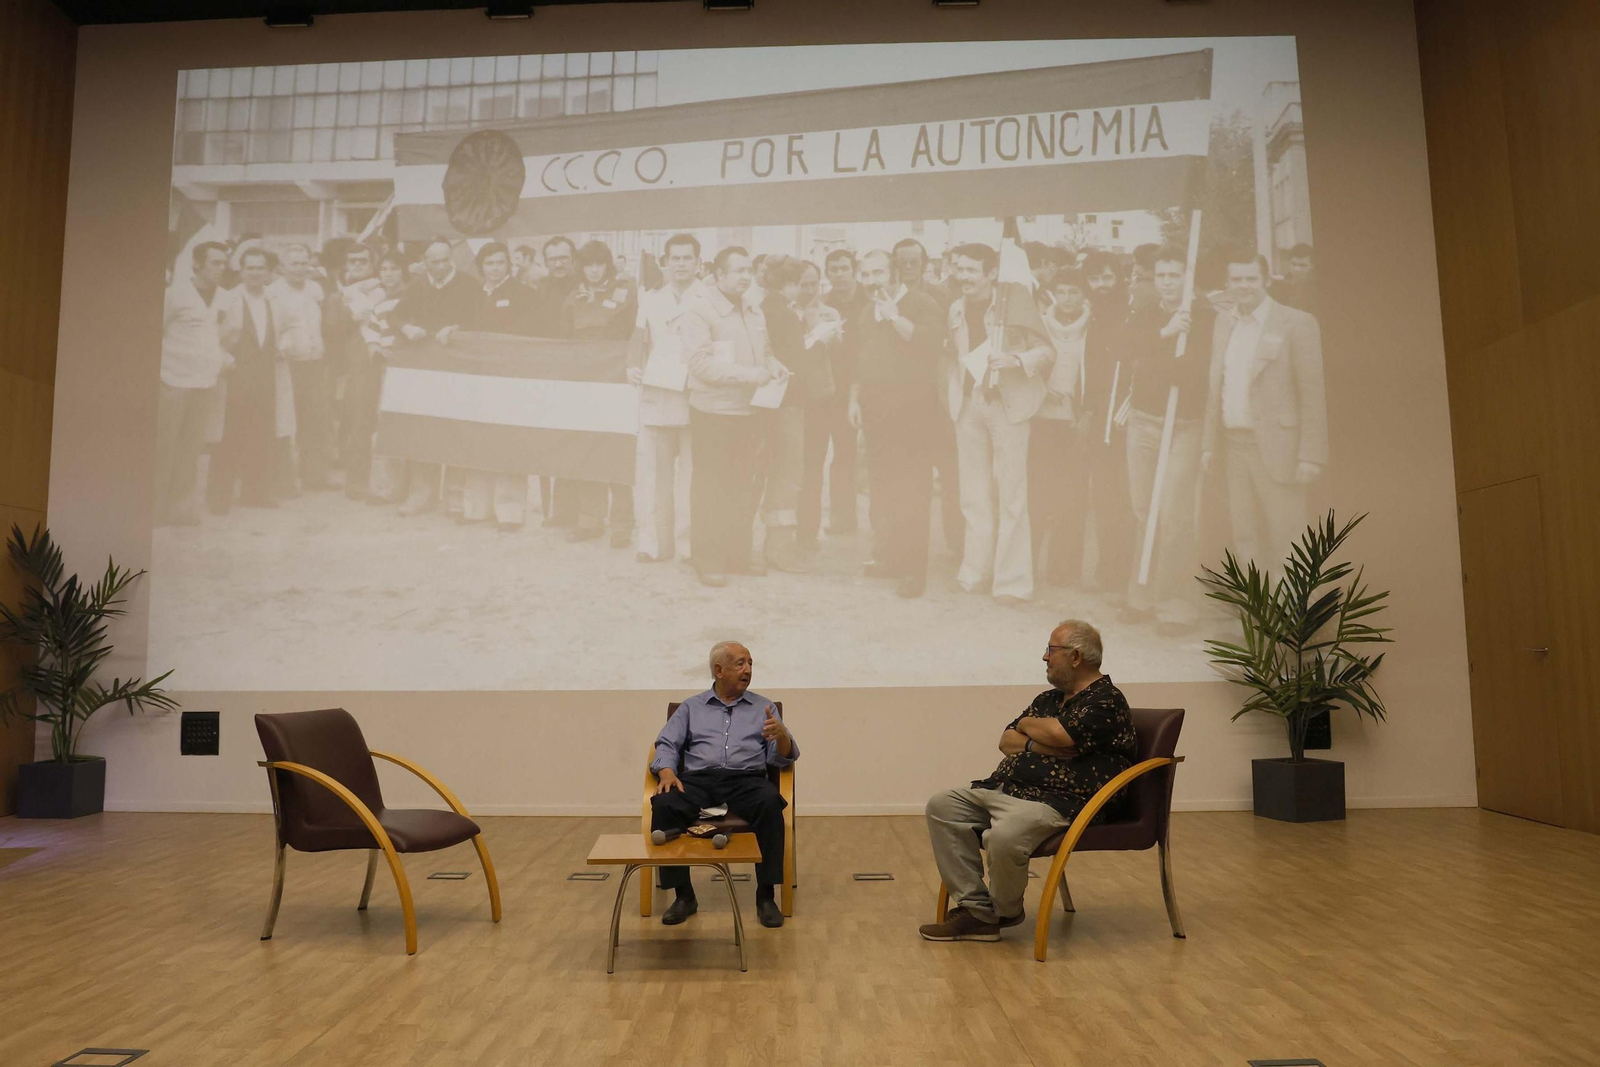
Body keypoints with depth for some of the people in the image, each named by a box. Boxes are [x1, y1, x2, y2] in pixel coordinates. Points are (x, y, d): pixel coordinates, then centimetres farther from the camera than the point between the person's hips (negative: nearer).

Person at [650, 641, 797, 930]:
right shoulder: (691, 707, 18)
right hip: (698, 781, 1)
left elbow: (783, 758, 8)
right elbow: (667, 745, 9)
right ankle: (684, 895, -17)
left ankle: (765, 895, -23)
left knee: (770, 803, -35)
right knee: (664, 805, -31)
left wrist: (782, 735, -15)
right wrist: (667, 771, -13)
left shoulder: (763, 707, 16)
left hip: (746, 781, 0)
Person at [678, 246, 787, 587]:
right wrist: (748, 374, -22)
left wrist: (772, 365, -1)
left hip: (747, 411, 6)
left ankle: (737, 553, 24)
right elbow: (700, 363, -16)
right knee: (710, 488, 3)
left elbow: (764, 352, 22)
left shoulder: (753, 312, 10)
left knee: (744, 487, 12)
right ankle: (707, 558, 13)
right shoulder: (698, 308, -9)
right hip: (713, 411, -6)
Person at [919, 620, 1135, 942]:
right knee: (942, 806, -2)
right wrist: (1039, 744, -7)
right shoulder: (1049, 698, 20)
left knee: (1004, 836, -35)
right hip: (1004, 790, 10)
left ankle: (1005, 911, 0)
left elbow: (1059, 734, -22)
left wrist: (1027, 725, 0)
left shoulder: (1106, 700, -6)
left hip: (1058, 801, -9)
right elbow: (1007, 741, 14)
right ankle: (977, 911, -6)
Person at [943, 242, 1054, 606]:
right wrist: (952, 398, 6)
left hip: (1008, 404, -5)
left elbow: (1047, 349, -5)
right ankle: (977, 572, 19)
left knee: (1011, 495, -3)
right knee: (974, 495, 9)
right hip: (968, 406, 5)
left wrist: (1016, 359, -22)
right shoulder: (955, 310, 8)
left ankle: (1011, 580, 3)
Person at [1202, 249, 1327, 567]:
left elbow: (1313, 395, -8)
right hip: (1234, 445, 5)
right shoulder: (1223, 323, 12)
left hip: (1276, 448, -5)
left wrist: (1310, 455, -12)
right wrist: (1208, 443, 9)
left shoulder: (1297, 324, -5)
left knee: (1285, 539, -2)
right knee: (1244, 538, 10)